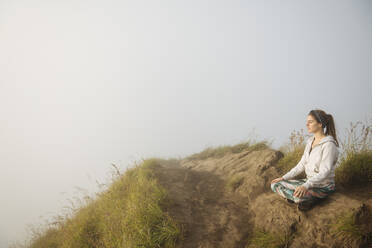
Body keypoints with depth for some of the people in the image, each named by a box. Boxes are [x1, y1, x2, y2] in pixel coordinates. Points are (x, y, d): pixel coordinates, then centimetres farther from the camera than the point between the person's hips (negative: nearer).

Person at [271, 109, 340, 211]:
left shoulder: (329, 144, -17)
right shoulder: (310, 141, 8)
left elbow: (324, 172, -24)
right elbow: (301, 165, 11)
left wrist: (306, 186, -37)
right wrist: (283, 178, 4)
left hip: (323, 186, -8)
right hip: (309, 182, 8)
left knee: (297, 195, -37)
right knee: (275, 185, -3)